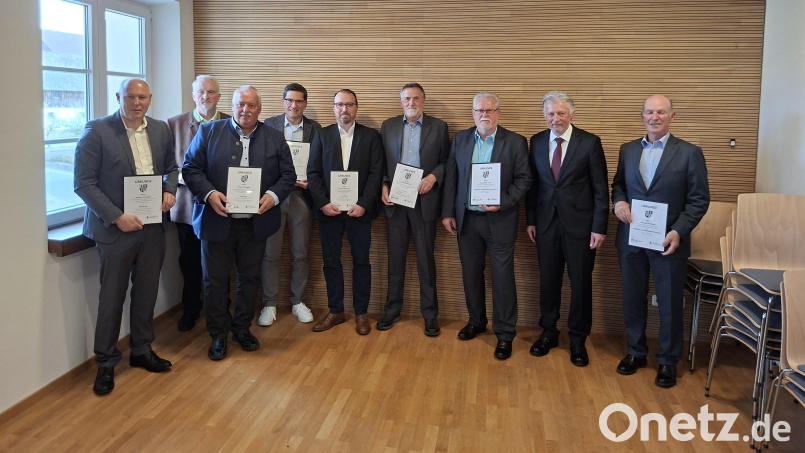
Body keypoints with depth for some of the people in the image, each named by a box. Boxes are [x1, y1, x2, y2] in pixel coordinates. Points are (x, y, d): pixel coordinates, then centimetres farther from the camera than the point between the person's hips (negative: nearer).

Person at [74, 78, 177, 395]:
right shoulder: (97, 131, -10)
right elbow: (84, 183, -11)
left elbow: (170, 167, 19)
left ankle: (142, 351, 31)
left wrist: (170, 190, -3)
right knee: (112, 297, 5)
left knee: (146, 292, 14)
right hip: (115, 227, -4)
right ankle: (106, 363, 19)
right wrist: (116, 217, -19)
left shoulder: (160, 130, 6)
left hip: (152, 226, 5)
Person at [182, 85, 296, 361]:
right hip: (217, 221, -1)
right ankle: (218, 335, 20)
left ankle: (242, 328, 30)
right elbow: (191, 168, -1)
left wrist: (273, 196, -13)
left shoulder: (274, 139, 5)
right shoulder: (209, 132, 0)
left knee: (249, 278, 13)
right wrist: (209, 193, -17)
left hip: (255, 223, 2)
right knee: (215, 280, 6)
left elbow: (288, 174, 5)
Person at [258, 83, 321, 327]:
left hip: (302, 195, 1)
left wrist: (310, 182, -12)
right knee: (270, 253, 3)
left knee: (301, 253, 9)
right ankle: (269, 304, 14)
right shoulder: (269, 124, 2)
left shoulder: (315, 128, 5)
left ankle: (298, 301, 23)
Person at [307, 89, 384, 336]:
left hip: (359, 209, -1)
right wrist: (323, 203, -9)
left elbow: (376, 173, -3)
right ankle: (335, 310, 19)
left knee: (361, 261, 5)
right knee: (331, 261, 7)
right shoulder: (322, 135, 7)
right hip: (328, 209, 1)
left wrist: (363, 204, -13)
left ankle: (361, 312, 15)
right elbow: (313, 173, 3)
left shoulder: (371, 136, 3)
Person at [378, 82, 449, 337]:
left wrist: (433, 177, -14)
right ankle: (392, 309, 21)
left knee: (425, 258, 4)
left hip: (424, 200, -2)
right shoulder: (388, 126, 8)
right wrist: (383, 186, -5)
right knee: (395, 258, 10)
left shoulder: (438, 127, 3)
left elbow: (446, 161, 4)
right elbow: (380, 161, 9)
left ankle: (430, 313, 14)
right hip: (394, 199, 2)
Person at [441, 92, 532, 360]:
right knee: (471, 274, 14)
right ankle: (476, 321, 33)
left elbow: (523, 179, -5)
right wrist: (448, 213, 3)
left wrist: (503, 203, -18)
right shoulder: (460, 139, 6)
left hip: (500, 220, -3)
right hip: (466, 219, 4)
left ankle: (505, 334, 11)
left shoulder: (515, 142, -4)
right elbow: (451, 177, 7)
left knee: (502, 278, 0)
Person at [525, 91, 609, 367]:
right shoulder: (537, 142, 4)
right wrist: (530, 220, 6)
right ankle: (548, 333, 28)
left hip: (579, 223, -3)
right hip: (546, 222, 3)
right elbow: (533, 184, 9)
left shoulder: (589, 142, -7)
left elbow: (600, 189, -6)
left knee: (581, 283, 6)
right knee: (548, 281, 11)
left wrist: (599, 228, -10)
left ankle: (578, 339, 22)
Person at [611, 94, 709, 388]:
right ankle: (636, 352, 31)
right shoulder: (628, 150, 7)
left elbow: (699, 199, -6)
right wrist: (619, 201, -6)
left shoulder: (689, 153, -5)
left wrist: (678, 232, -17)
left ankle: (668, 360, 23)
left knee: (670, 303, 7)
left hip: (668, 242, -3)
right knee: (633, 299, 13)